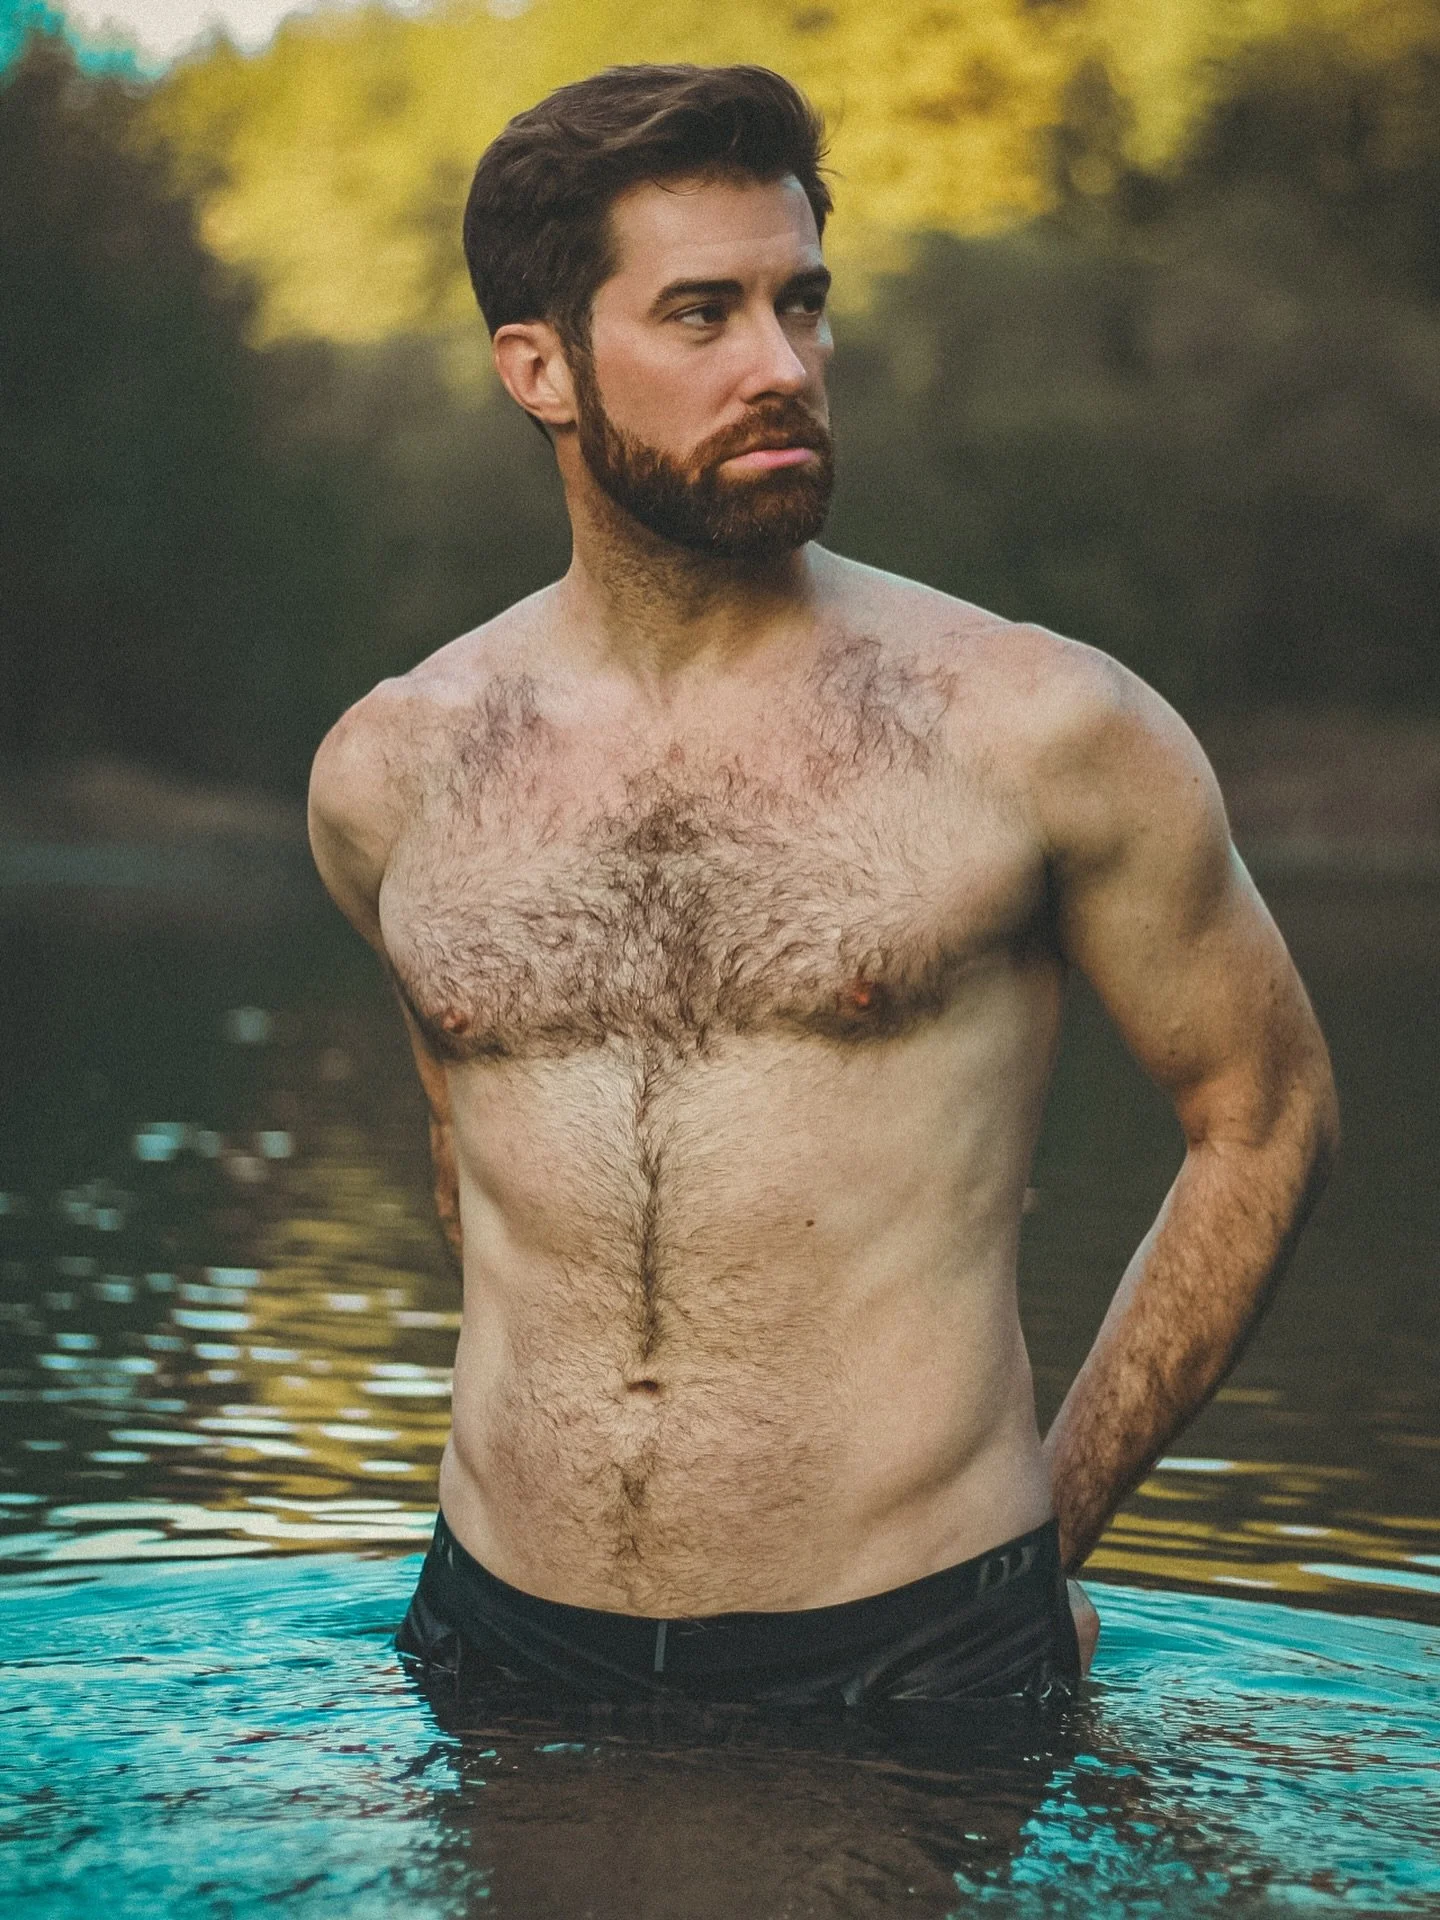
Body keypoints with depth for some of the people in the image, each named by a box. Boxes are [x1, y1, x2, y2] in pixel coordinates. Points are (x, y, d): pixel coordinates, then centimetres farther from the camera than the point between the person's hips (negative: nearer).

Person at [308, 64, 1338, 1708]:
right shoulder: (388, 778, 2)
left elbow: (1265, 1118, 3)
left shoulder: (1039, 731, -7)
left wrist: (1052, 1520, 3)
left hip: (917, 1654, -2)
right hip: (502, 1644, 3)